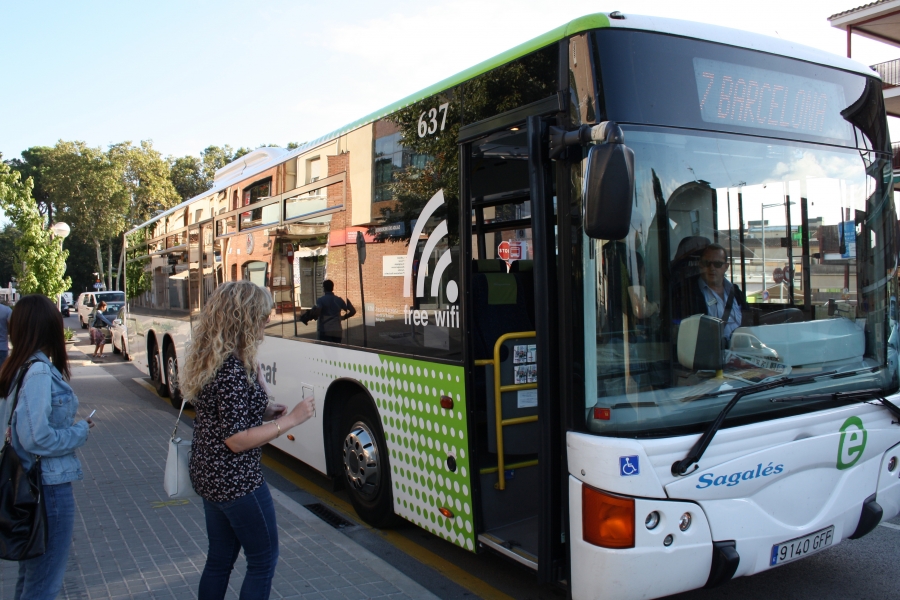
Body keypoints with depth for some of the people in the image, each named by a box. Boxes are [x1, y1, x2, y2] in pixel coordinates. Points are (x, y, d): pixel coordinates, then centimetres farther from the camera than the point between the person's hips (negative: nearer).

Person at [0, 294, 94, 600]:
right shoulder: (40, 372, -22)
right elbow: (37, 438, -24)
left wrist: (72, 426, 9)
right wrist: (81, 432, -10)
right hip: (49, 486, -9)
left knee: (30, 575, 24)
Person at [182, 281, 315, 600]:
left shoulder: (208, 358, 4)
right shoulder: (233, 368, -25)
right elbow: (236, 440, -24)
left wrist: (263, 411, 5)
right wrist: (290, 420, -19)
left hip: (208, 474, 9)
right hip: (236, 479, -9)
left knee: (220, 558, 20)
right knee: (264, 559, 7)